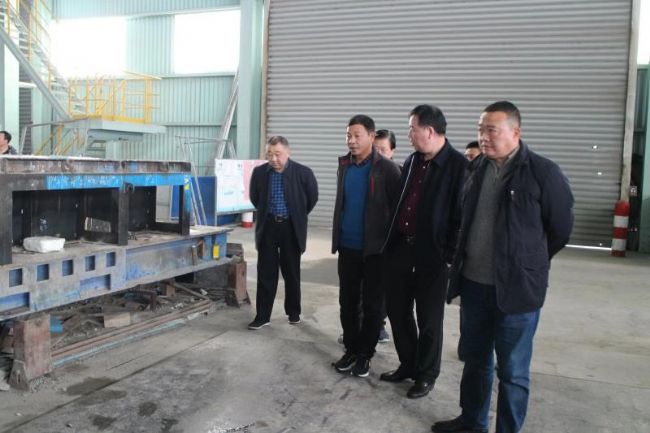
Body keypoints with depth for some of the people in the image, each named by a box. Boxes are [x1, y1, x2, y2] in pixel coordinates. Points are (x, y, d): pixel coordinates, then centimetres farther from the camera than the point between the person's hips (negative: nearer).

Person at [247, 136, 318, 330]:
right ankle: (262, 315, 11)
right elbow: (254, 198, 14)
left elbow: (312, 197, 6)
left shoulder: (303, 173, -9)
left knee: (292, 273, 10)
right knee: (265, 273, 3)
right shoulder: (259, 172, -3)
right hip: (267, 227, 1)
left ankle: (293, 312, 25)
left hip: (291, 228, -1)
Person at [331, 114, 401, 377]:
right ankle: (350, 348, 25)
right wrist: (337, 237, 13)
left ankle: (365, 354, 19)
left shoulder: (387, 169, -10)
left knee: (372, 304, 7)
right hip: (347, 246, 5)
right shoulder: (344, 165, 6)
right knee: (347, 301, 11)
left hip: (375, 248, -5)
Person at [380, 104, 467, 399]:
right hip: (400, 249, 7)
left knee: (429, 319, 8)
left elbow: (461, 214, -14)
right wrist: (391, 241, 12)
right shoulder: (412, 161, 9)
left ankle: (426, 375, 27)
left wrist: (450, 255, -15)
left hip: (432, 254, -7)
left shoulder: (458, 165, -12)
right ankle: (407, 365, 35)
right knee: (397, 310, 15)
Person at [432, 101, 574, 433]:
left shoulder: (543, 172, -12)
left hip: (516, 289, -5)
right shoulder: (475, 169, 5)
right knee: (475, 361, 20)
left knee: (512, 371, 8)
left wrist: (528, 264, 8)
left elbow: (560, 230, -2)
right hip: (473, 284, 6)